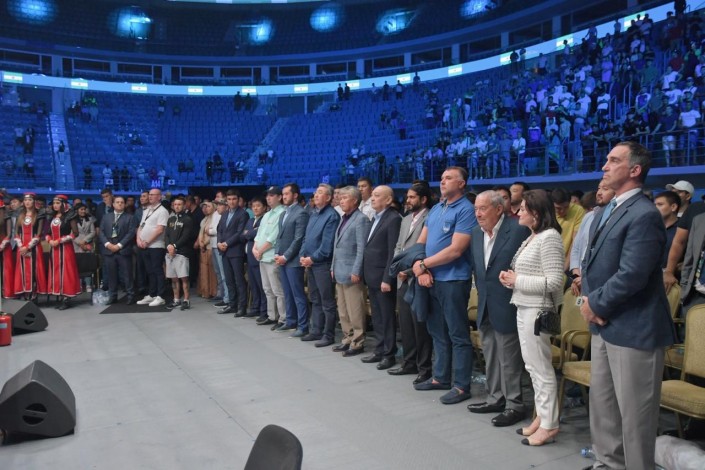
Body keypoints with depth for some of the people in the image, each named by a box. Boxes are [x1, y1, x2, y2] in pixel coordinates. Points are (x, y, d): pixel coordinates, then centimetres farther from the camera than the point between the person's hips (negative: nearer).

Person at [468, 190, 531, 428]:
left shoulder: (518, 229, -14)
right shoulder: (476, 233, 8)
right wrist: (481, 291, 12)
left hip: (506, 305, -7)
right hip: (485, 306, 7)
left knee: (509, 357, 2)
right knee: (490, 355, 16)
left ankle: (514, 405, 15)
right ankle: (496, 398, 30)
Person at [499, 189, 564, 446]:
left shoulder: (549, 237, -15)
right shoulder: (532, 237, 14)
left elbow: (554, 282, -21)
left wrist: (517, 280, -15)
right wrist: (511, 277, 5)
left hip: (538, 310, -10)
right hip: (524, 308, 10)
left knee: (541, 367, 0)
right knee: (532, 366, 14)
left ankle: (549, 425, 11)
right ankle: (541, 416, 25)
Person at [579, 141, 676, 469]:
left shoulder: (644, 214, -18)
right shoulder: (604, 212, 13)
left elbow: (631, 276, -24)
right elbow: (591, 261, 15)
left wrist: (596, 304, -12)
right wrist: (588, 300, -2)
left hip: (633, 328, -9)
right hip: (603, 324, 9)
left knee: (633, 412, 5)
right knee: (602, 403, 19)